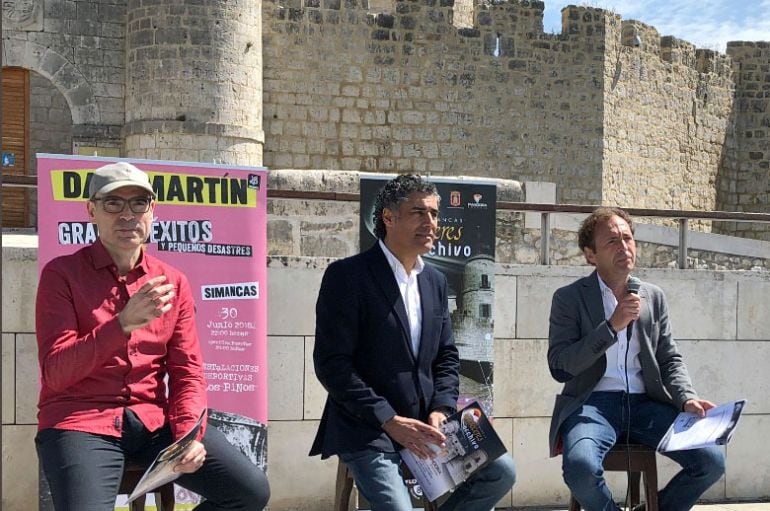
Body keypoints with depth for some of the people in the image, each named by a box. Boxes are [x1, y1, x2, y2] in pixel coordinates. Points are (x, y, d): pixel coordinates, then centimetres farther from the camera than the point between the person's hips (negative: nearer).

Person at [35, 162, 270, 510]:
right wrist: (123, 323, -24)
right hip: (81, 422, -4)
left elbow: (188, 371, 9)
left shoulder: (173, 283, 11)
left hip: (154, 420, 4)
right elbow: (55, 372, -11)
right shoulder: (62, 274, -1)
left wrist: (189, 432, -11)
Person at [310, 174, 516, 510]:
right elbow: (331, 364, -15)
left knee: (501, 471, -5)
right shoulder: (348, 275, -10)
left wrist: (441, 410, -4)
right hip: (366, 431, -6)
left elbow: (446, 356, 16)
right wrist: (389, 421, -18)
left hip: (424, 424, 6)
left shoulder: (435, 281, 12)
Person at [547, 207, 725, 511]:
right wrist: (612, 326, -14)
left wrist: (687, 399, -4)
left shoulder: (654, 297, 16)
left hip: (646, 403, 4)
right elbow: (558, 367, -6)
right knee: (581, 466, -35)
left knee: (712, 461, -15)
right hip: (593, 403, -4)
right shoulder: (569, 298, 3)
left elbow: (669, 360, 17)